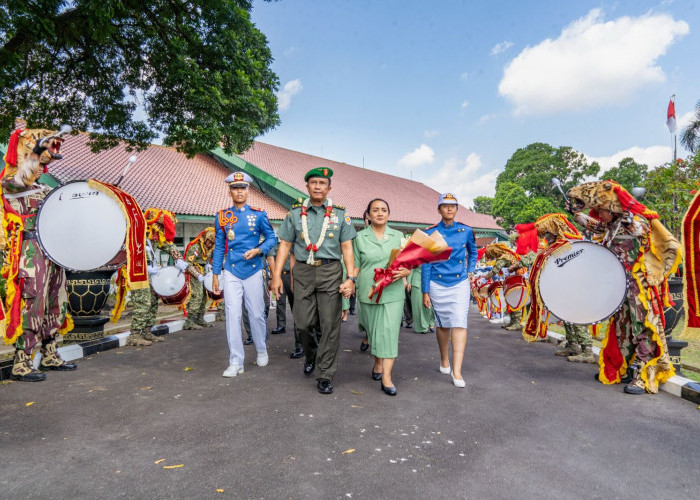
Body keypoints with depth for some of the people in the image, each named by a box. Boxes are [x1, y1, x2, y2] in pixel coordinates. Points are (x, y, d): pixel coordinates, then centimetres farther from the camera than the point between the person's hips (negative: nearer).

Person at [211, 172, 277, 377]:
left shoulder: (258, 214, 0)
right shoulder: (222, 217, 4)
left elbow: (271, 238, 3)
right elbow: (219, 247, 8)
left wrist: (257, 250, -16)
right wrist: (215, 275, 6)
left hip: (253, 271, -1)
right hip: (231, 273, 1)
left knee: (256, 314, 8)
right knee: (232, 316, -3)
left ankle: (262, 351, 31)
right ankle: (235, 362, 5)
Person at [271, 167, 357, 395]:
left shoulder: (340, 214, 6)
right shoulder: (295, 213, 9)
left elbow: (347, 248, 3)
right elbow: (285, 245, 7)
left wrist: (351, 278, -6)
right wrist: (276, 275, -1)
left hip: (330, 272, -1)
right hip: (303, 272, 1)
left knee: (330, 325, -1)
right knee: (303, 322, 3)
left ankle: (325, 375, 12)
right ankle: (311, 353, 36)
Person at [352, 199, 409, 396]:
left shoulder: (398, 236, 9)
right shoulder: (360, 237, 6)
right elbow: (356, 266, 8)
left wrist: (404, 272, -12)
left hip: (393, 292, 0)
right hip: (368, 292, 0)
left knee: (390, 330, -8)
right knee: (373, 331, 10)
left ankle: (386, 377, -7)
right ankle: (378, 364, 33)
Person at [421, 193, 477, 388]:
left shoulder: (466, 231, 3)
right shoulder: (430, 234, -1)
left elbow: (473, 252, 23)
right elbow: (426, 264, 0)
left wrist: (470, 271, 10)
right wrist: (425, 292, -1)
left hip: (460, 284, 0)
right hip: (437, 285, 0)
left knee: (459, 324, -10)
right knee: (442, 324, 11)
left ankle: (457, 371, -9)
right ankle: (444, 360, 33)